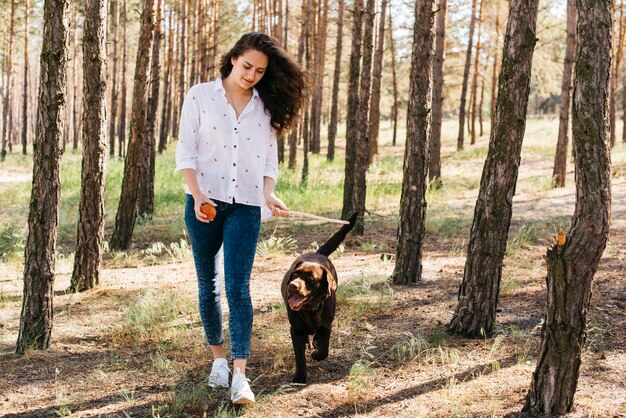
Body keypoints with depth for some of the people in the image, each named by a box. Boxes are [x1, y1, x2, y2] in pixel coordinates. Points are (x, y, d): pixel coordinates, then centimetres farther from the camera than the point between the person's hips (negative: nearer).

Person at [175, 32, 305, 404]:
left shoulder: (266, 107, 7)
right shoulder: (200, 96, 1)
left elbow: (269, 160, 9)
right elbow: (185, 153, -2)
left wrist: (269, 194, -10)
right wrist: (197, 194, -16)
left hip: (245, 206, 0)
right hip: (204, 203, 0)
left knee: (238, 287, -10)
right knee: (208, 285, 9)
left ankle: (240, 374, -13)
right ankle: (219, 357, 26)